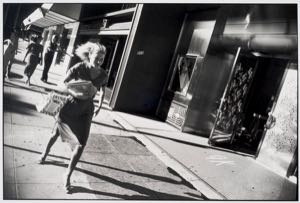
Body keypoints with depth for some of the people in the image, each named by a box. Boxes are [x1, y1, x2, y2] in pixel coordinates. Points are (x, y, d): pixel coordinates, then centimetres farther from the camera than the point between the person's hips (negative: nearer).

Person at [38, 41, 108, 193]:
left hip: (85, 111, 2)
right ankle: (45, 154, 53)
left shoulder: (103, 75, -9)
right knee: (56, 133, 21)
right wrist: (75, 93, -25)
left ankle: (67, 176, 9)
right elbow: (64, 83, -9)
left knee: (81, 144, -8)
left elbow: (102, 90, 12)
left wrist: (99, 106, 12)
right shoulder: (78, 68, -19)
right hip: (70, 106, -1)